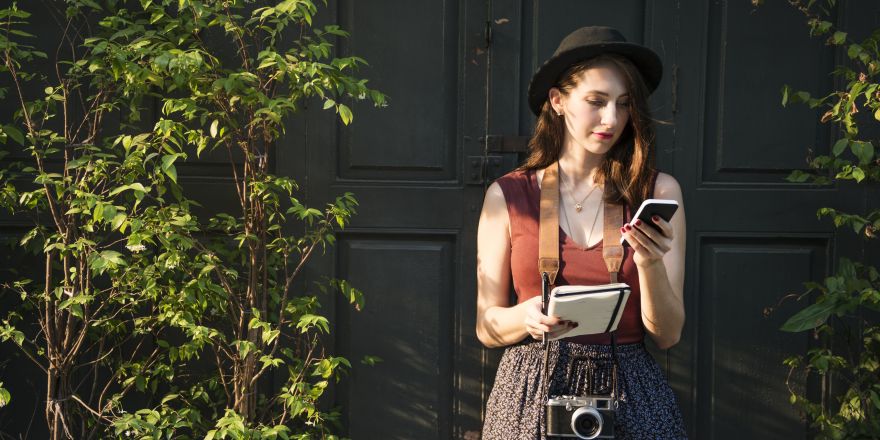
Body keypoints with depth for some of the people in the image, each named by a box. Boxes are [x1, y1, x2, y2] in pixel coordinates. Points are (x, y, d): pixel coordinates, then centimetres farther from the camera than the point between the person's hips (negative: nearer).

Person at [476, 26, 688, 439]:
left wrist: (651, 264, -18)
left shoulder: (658, 191, -1)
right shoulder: (507, 196, -2)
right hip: (531, 393, 0)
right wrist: (528, 316, -19)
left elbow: (668, 335, -2)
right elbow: (487, 327, 1)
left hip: (628, 393, 1)